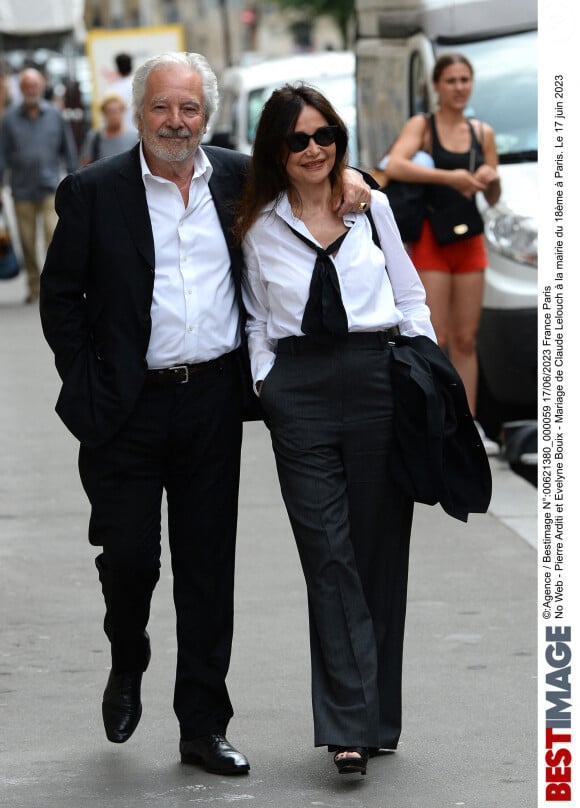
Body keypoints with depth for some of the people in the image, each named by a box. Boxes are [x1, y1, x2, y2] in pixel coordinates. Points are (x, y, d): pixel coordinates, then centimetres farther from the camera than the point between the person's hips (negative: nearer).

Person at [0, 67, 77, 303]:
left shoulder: (55, 116, 4)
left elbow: (68, 151, 11)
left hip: (50, 188, -1)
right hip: (22, 191, 1)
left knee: (53, 236, -13)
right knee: (28, 242, 6)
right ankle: (34, 287, 18)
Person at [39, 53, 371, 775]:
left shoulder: (237, 179, 5)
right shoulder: (93, 192, -3)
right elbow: (60, 299, 0)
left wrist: (338, 179, 2)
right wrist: (86, 392, -6)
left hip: (214, 400, 3)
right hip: (129, 409, -3)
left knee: (208, 567, 6)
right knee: (127, 553, -3)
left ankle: (203, 727, 14)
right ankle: (127, 667, 29)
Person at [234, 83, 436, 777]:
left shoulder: (372, 207, 9)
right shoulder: (258, 228, 9)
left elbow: (411, 298, 13)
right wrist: (265, 381, 3)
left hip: (379, 381, 1)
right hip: (299, 394, 0)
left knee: (380, 551, 2)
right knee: (329, 556, -7)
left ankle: (376, 717, 11)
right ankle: (350, 726, -10)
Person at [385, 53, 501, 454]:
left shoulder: (483, 133, 11)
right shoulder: (422, 127, -3)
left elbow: (493, 199, 17)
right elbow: (395, 166, -23)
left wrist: (491, 180, -6)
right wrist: (450, 177, -26)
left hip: (468, 241, 5)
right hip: (430, 240, -5)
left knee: (466, 340, 7)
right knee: (434, 341, -7)